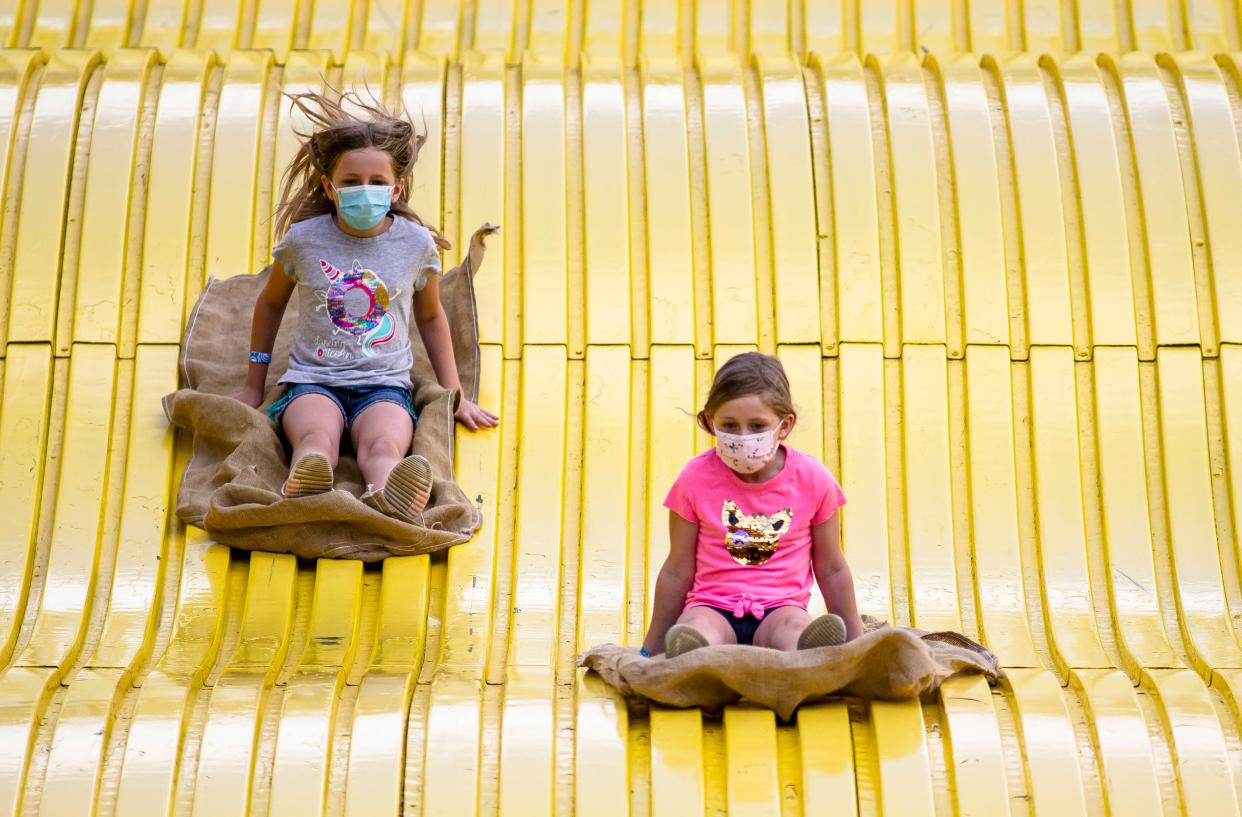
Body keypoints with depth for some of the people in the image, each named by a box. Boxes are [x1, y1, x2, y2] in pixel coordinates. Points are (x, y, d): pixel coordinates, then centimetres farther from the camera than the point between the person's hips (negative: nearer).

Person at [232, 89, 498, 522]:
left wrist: (454, 393, 16)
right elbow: (271, 303, 20)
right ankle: (303, 491, -69)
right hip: (312, 379, 0)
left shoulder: (416, 242, 3)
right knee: (316, 438, -36)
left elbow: (431, 316, 19)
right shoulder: (303, 239, 2)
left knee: (384, 445, -36)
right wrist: (254, 385, 22)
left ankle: (387, 498, -69)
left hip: (384, 384, 0)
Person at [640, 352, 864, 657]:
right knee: (696, 631, -38)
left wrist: (855, 639, 13)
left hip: (781, 606, 1)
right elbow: (677, 571, 6)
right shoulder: (696, 477, -3)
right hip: (713, 605, -1)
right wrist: (653, 644, 10)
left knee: (793, 629, -37)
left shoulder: (812, 479, -2)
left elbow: (831, 569, 10)